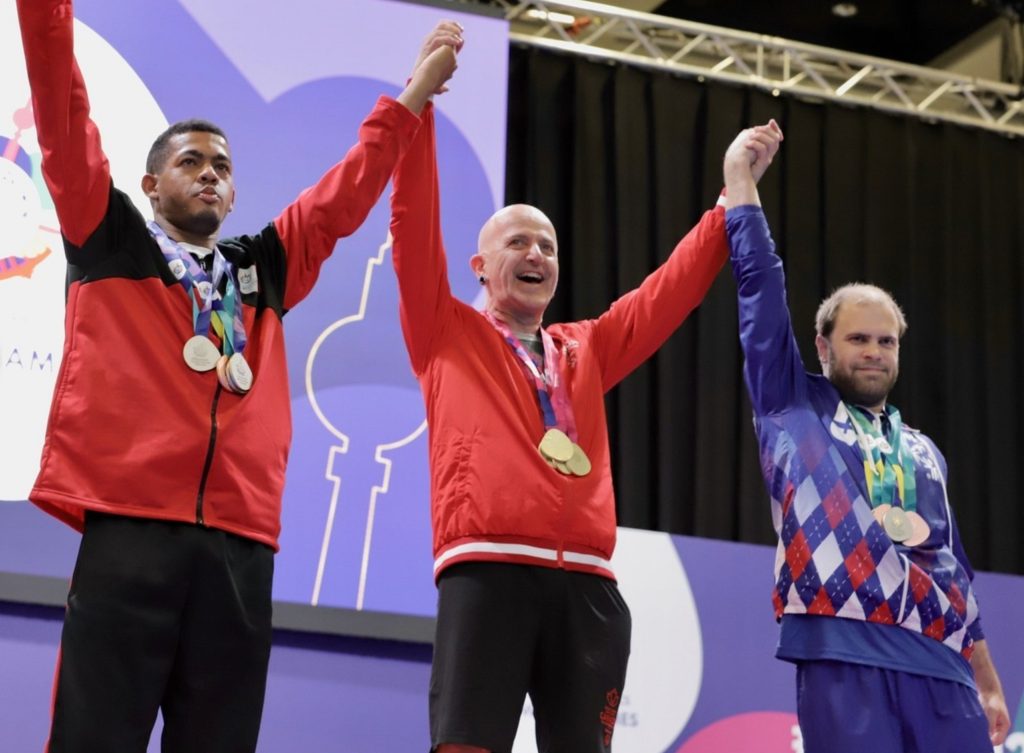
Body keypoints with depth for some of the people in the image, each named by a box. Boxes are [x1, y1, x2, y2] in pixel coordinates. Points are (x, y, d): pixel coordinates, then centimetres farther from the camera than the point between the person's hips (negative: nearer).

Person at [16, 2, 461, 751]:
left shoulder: (265, 269, 23)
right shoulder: (109, 239, 15)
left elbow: (345, 196, 29)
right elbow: (66, 123, 8)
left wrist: (412, 97, 30)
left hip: (239, 545, 4)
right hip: (128, 527, -4)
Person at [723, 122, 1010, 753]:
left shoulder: (924, 453, 25)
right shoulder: (795, 409, 13)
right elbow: (761, 287, 6)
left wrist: (989, 683, 22)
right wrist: (741, 182, 5)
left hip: (940, 663, 4)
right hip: (843, 657, -4)